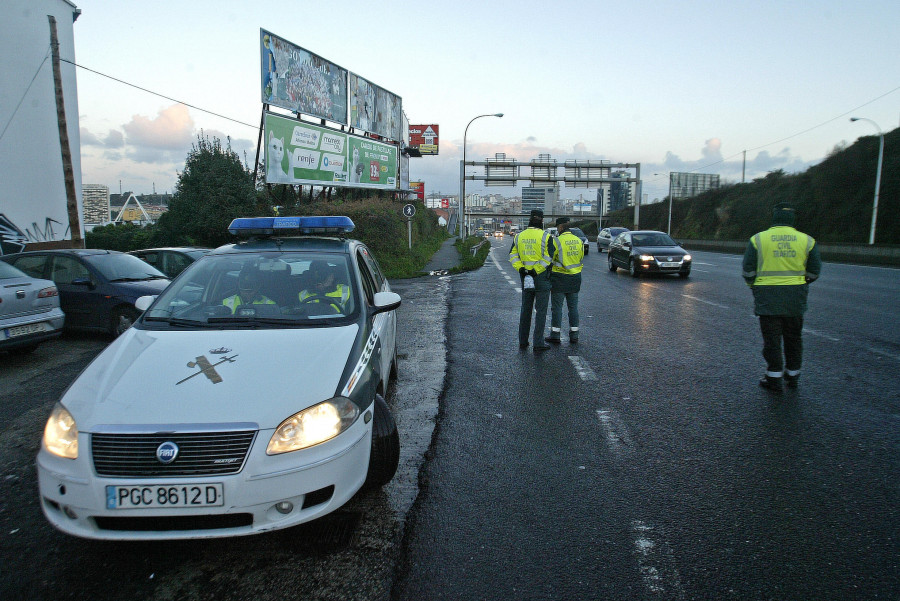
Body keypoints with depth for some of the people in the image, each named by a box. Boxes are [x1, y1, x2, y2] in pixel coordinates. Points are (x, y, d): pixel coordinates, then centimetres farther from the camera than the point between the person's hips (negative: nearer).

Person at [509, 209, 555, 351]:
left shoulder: (519, 236, 6)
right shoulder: (546, 237, -9)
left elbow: (513, 255, 0)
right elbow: (548, 258, -17)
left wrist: (520, 269, -8)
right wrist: (536, 271, -15)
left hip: (525, 277, 5)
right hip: (542, 278, -5)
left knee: (525, 309, 14)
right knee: (541, 310, 1)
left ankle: (523, 341, 20)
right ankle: (538, 343, 1)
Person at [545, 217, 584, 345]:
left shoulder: (557, 241, -14)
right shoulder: (579, 241, 6)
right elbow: (581, 259, 13)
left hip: (559, 278, -5)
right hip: (575, 279, 6)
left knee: (557, 307, 2)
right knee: (573, 307, 11)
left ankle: (555, 335, 5)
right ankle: (574, 335, 14)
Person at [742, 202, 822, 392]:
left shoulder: (758, 239, -5)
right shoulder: (807, 240, 3)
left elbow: (748, 270, -3)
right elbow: (814, 271, 7)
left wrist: (753, 285, 14)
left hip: (768, 297, -2)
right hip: (796, 298, 3)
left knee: (771, 338, 4)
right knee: (793, 338, 16)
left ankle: (774, 378, 7)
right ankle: (792, 376, 26)